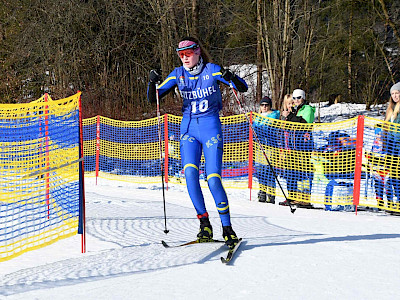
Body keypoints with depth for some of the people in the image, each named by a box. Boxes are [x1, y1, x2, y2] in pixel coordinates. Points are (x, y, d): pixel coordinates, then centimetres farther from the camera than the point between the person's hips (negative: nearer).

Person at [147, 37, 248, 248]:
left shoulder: (212, 70, -4)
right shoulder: (178, 74, 4)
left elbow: (243, 87, -7)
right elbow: (152, 98, 4)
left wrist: (230, 77, -27)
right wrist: (153, 82, -16)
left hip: (211, 129, -3)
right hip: (189, 129, 3)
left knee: (213, 179, -11)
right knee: (190, 172, -19)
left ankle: (227, 228, 0)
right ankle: (204, 223, -8)